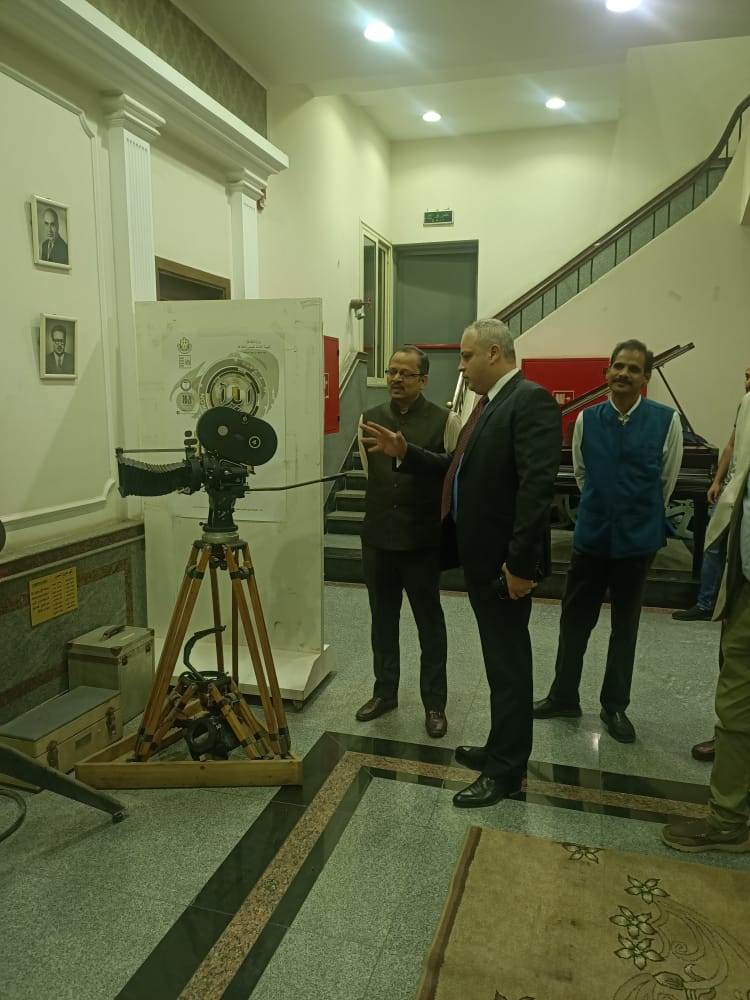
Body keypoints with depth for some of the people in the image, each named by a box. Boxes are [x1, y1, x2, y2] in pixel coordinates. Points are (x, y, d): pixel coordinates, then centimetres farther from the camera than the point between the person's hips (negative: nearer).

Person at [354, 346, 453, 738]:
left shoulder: (442, 420, -8)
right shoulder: (369, 419, 6)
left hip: (422, 542, -4)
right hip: (377, 538, 4)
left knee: (430, 625, 8)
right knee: (383, 620, 16)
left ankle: (434, 703, 21)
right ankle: (385, 691, 32)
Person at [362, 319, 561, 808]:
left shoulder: (531, 401, -16)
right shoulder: (490, 404, 15)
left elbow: (537, 486, -24)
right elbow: (460, 470, 17)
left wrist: (521, 562, -25)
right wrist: (405, 453, 8)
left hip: (505, 562, -9)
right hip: (480, 556, 9)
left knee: (509, 663, 3)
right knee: (500, 659, 19)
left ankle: (506, 771, 17)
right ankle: (501, 749, 34)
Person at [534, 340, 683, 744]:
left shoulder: (667, 420, -10)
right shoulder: (587, 418, -5)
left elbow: (666, 481, 4)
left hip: (637, 539, -1)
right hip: (591, 534, 1)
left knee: (625, 627, 13)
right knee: (575, 619, 10)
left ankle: (615, 706, 28)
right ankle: (563, 696, 28)